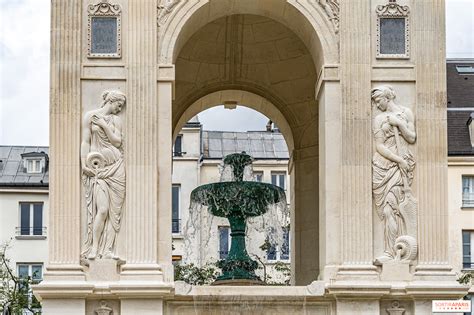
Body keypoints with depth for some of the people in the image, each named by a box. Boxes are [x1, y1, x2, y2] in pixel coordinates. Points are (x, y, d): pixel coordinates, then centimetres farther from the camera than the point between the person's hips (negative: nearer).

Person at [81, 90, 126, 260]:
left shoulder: (116, 119, 15)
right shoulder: (90, 115, 5)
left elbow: (117, 141, 4)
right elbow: (85, 142, 1)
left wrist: (104, 126, -5)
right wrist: (84, 164, -7)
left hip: (115, 166, 4)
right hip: (97, 167, -4)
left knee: (114, 211, -3)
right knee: (102, 209, -16)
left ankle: (108, 249, -2)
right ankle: (94, 248, -9)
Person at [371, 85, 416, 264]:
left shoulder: (406, 112, 11)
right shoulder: (379, 119, 11)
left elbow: (412, 139, 5)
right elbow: (379, 146, 3)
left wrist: (399, 123, -5)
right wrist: (399, 160, -7)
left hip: (402, 165, -2)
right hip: (383, 164, 2)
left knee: (390, 207, -14)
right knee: (392, 209, -6)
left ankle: (390, 252, -17)